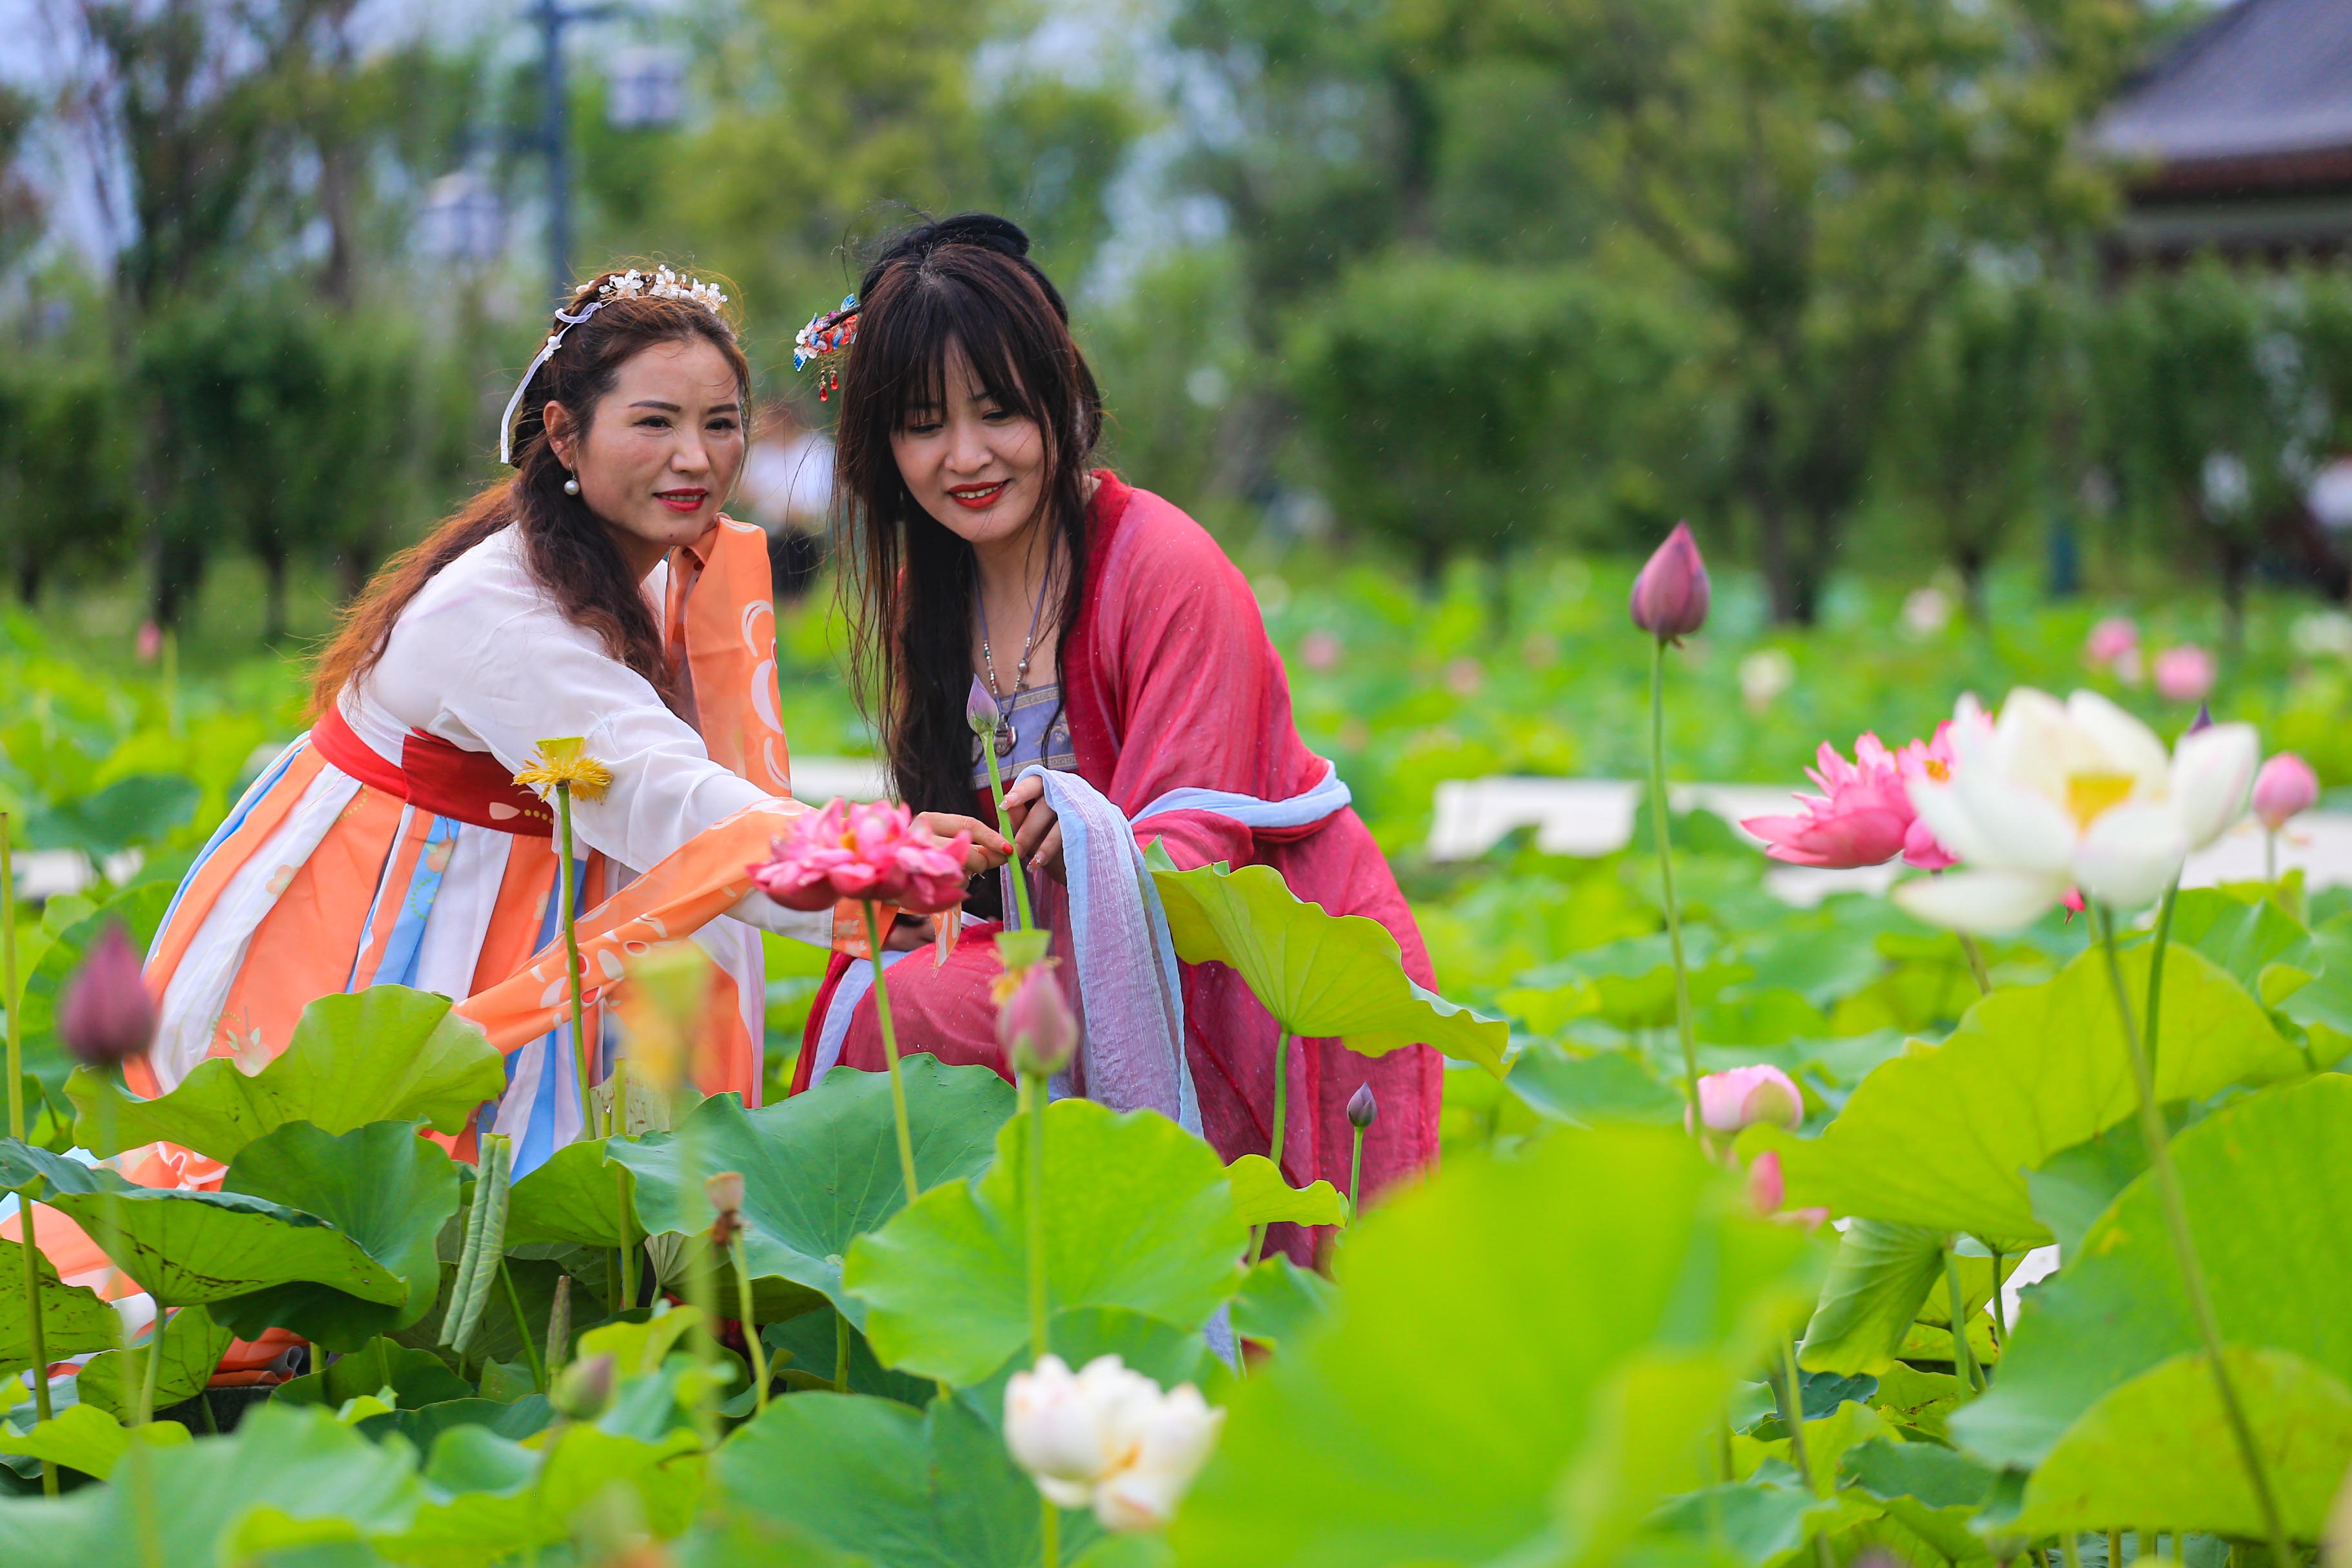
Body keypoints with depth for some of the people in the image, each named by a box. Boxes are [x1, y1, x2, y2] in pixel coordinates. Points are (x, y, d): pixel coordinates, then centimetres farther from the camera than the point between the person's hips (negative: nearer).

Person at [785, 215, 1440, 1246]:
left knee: (919, 1010, -23)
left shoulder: (1166, 570, -15)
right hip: (1086, 956, 7)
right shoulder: (925, 590, 6)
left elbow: (1189, 850, -20)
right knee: (881, 996, -19)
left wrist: (1086, 842, -42)